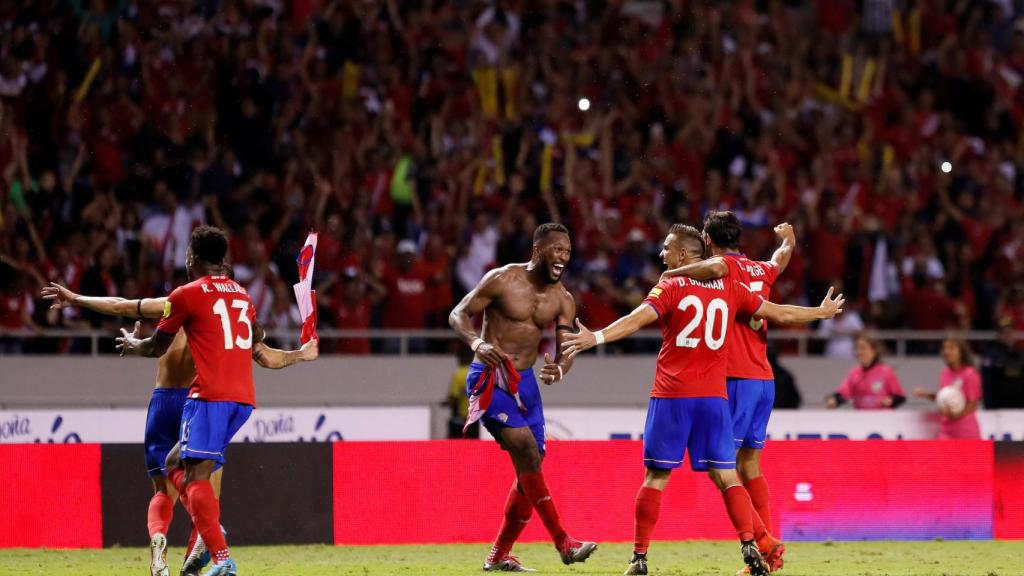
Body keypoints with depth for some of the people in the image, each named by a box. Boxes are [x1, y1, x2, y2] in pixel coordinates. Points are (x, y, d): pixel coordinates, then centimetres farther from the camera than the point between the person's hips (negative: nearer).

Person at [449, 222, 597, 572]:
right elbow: (458, 315, -8)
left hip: (526, 383, 7)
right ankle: (563, 543, -22)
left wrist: (558, 370, -26)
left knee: (530, 469, 5)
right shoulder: (502, 280, -11)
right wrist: (477, 343, -28)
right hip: (489, 379, -7)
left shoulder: (562, 300, 4)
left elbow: (566, 350, -1)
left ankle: (499, 555, 18)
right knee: (528, 454, -21)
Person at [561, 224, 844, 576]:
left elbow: (637, 319, -20)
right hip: (714, 396, 3)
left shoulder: (670, 288, -2)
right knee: (726, 477, 4)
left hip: (672, 395, -3)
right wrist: (821, 312, 34)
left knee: (657, 477, 0)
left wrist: (596, 338, -31)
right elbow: (780, 314, 18)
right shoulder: (730, 289, 10)